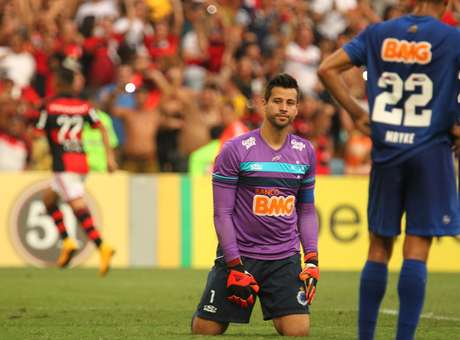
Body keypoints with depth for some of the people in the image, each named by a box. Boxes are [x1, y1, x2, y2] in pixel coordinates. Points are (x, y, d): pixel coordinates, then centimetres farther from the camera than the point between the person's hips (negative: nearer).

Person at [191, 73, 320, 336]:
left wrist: (312, 260, 3)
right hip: (238, 255, -3)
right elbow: (222, 213, -7)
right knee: (205, 330, 0)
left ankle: (277, 316, 21)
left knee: (299, 332, -13)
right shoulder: (235, 150, -8)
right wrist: (235, 267, -12)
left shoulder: (305, 152, 7)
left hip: (285, 258, 3)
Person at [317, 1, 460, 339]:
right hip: (431, 152, -3)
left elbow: (327, 68, 2)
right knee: (416, 253, -3)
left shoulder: (378, 33, 5)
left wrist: (357, 113, 6)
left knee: (379, 250, 11)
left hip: (386, 150, 3)